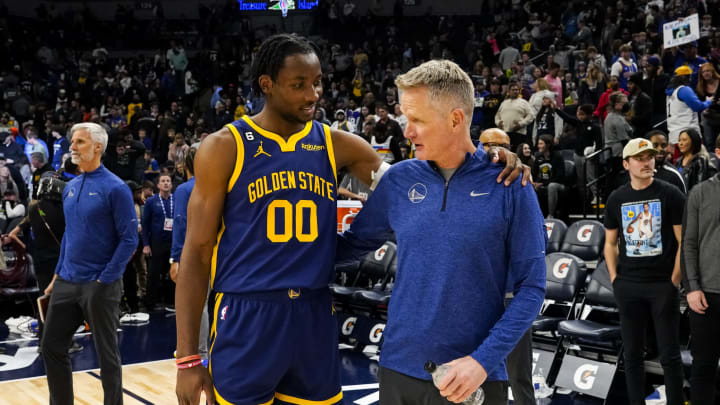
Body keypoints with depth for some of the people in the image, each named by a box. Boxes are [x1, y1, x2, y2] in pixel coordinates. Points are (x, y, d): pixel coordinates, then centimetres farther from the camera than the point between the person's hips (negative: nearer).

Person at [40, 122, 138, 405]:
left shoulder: (115, 188, -12)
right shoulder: (70, 188, 9)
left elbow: (129, 239, -13)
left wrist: (105, 279, -15)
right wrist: (58, 274, 13)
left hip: (100, 286, -7)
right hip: (67, 283, 7)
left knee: (107, 354, 5)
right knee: (52, 348, 11)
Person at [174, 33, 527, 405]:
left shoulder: (336, 145, 5)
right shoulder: (224, 148, -5)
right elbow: (197, 253, -4)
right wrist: (188, 357, -8)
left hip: (315, 316, 4)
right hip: (245, 319, -3)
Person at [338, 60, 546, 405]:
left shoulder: (508, 186, -9)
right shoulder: (399, 180, -1)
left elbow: (531, 286, -7)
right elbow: (353, 244, 10)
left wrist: (484, 360, -14)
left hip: (474, 377, -2)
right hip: (399, 368, 3)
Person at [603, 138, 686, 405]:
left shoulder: (670, 194, -3)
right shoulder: (616, 199, 7)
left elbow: (684, 241, -5)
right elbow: (610, 243, 13)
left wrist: (675, 280, -9)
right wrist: (614, 278, 3)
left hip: (663, 285, -3)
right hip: (628, 286, 3)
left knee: (669, 355, 2)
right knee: (632, 353, 9)